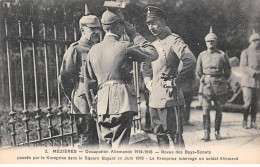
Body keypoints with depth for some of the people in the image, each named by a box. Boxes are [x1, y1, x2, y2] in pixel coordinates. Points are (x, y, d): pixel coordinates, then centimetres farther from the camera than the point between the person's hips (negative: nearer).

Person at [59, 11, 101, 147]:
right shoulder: (75, 50, -6)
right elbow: (64, 78, -4)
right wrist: (75, 99, 0)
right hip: (84, 104, -7)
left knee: (99, 139, 11)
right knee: (88, 140, -2)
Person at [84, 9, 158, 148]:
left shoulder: (93, 50, 9)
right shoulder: (124, 47, -7)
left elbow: (88, 81, 16)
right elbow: (153, 54, 2)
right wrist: (133, 34, 7)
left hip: (102, 104, 5)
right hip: (122, 103, -5)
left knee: (105, 146, 14)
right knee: (119, 146, -2)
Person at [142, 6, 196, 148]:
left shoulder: (174, 41, -9)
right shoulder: (153, 45, 16)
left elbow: (191, 62, -22)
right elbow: (146, 67, 29)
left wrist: (176, 82, -16)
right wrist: (148, 83, 11)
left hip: (170, 98, -8)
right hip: (154, 99, 8)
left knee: (176, 136, -3)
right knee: (160, 136, 15)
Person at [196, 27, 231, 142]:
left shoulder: (222, 55, 1)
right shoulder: (202, 55, 4)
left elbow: (228, 71, 12)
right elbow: (198, 71, 16)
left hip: (220, 88, 0)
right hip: (206, 87, 0)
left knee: (219, 110, 6)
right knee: (205, 110, -6)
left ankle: (217, 132, 17)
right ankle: (206, 133, -3)